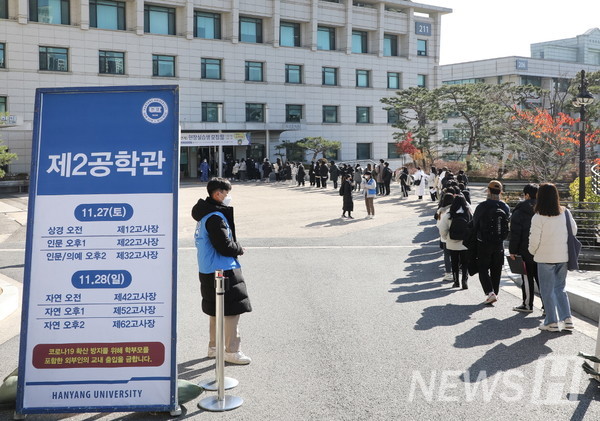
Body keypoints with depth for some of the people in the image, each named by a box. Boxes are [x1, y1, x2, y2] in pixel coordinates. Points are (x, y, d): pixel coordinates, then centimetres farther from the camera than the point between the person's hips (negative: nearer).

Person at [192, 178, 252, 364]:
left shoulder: (206, 214, 13)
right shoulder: (215, 218, -20)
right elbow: (224, 246, -23)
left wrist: (235, 246, 8)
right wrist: (239, 249, -6)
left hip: (208, 271, 11)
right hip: (222, 272, -11)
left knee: (216, 310, 20)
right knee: (232, 311, -3)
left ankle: (214, 346, 30)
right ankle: (232, 351, 3)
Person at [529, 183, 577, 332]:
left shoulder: (538, 217, -16)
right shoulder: (565, 213, -3)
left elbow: (534, 240, -13)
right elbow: (574, 231, 9)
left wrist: (532, 251, 7)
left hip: (545, 258, -5)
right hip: (563, 257, 5)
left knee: (547, 290, 7)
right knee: (560, 288, 18)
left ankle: (552, 322, 11)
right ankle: (567, 318, 13)